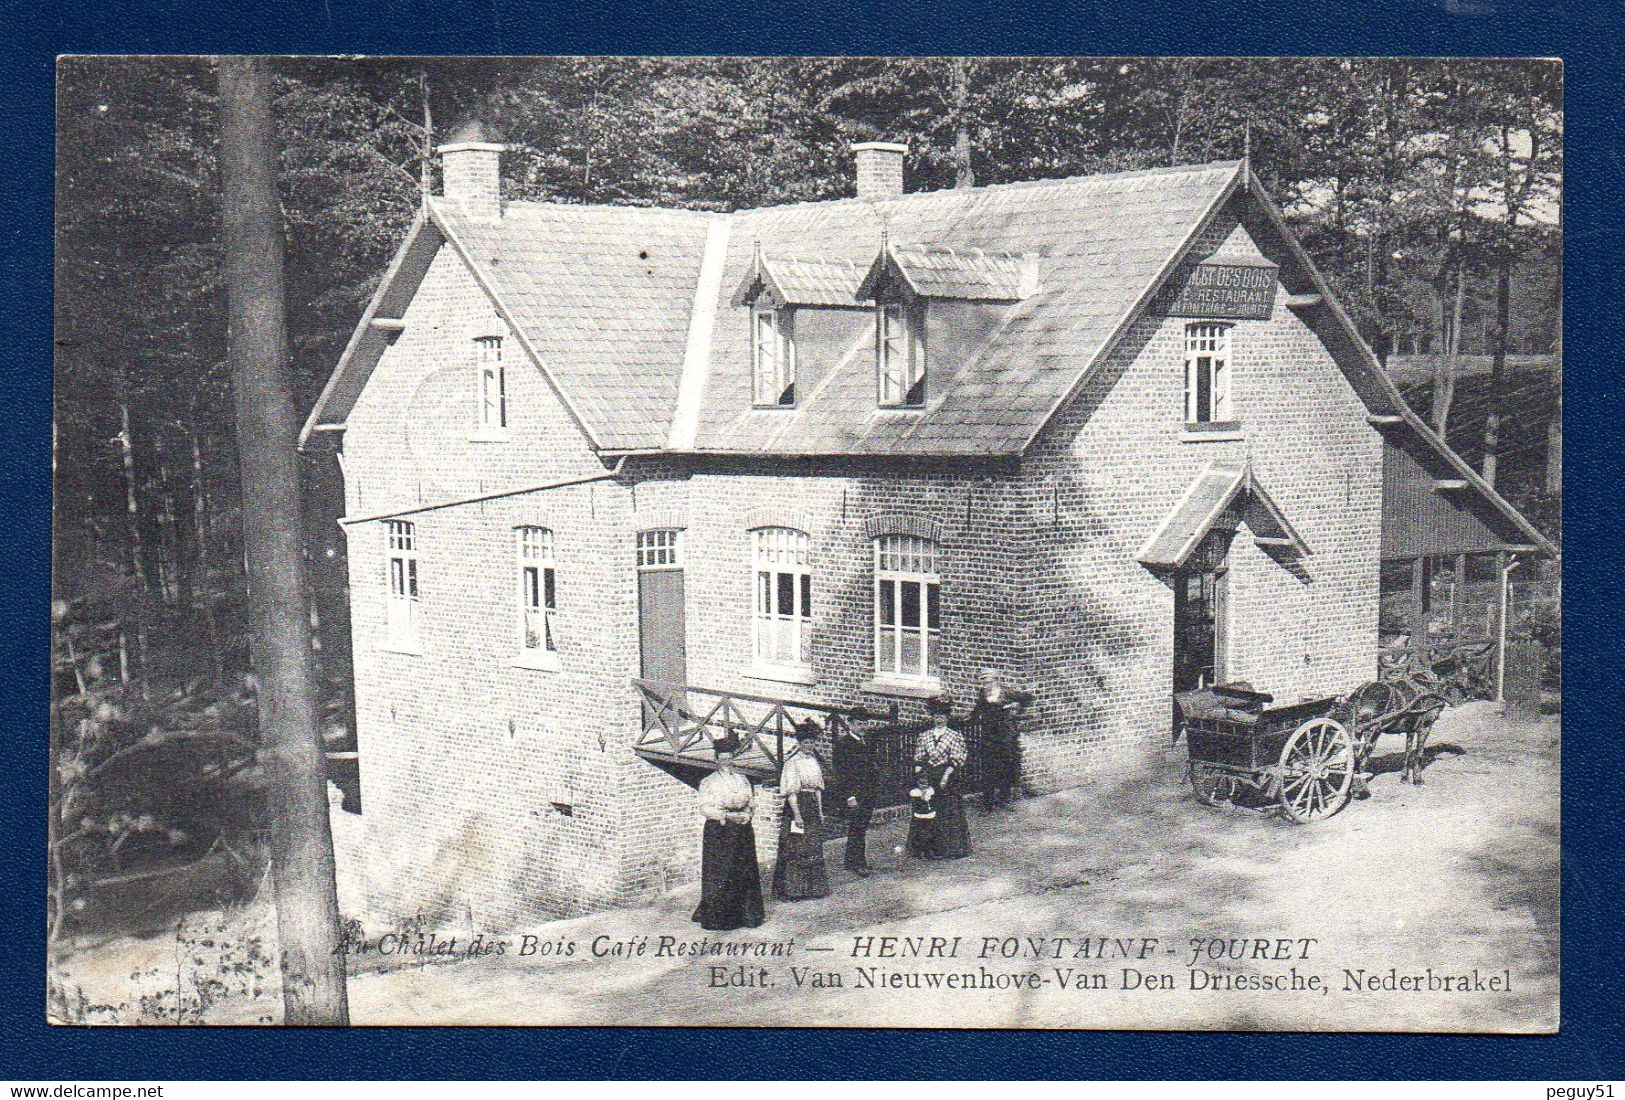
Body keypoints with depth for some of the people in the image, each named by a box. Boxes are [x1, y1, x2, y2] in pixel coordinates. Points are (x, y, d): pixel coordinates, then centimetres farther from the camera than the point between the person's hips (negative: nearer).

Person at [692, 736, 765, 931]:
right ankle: (717, 919, -1)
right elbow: (705, 808, -8)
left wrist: (745, 814, -8)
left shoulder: (742, 779, 14)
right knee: (719, 874, -5)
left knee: (745, 874, 3)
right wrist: (727, 816, -18)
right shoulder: (708, 782, 0)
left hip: (742, 830, 4)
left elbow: (751, 802, 13)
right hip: (718, 832, -4)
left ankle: (745, 913, 11)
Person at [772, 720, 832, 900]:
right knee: (796, 850, -5)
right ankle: (791, 890, -1)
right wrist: (797, 814, -19)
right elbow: (791, 791, -15)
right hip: (797, 806, -8)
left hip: (813, 807, 8)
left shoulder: (813, 761, 13)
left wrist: (820, 811, 14)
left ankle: (812, 888, 19)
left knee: (814, 849, 11)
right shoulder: (793, 763, -11)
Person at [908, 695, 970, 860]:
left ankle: (948, 847, 4)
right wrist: (920, 779, -3)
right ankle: (926, 848, 9)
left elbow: (955, 760, -5)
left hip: (948, 777, -3)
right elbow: (918, 760, 8)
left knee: (948, 812, -3)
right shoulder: (924, 736, 11)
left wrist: (946, 777, -16)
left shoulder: (955, 736, 1)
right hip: (928, 778, 3)